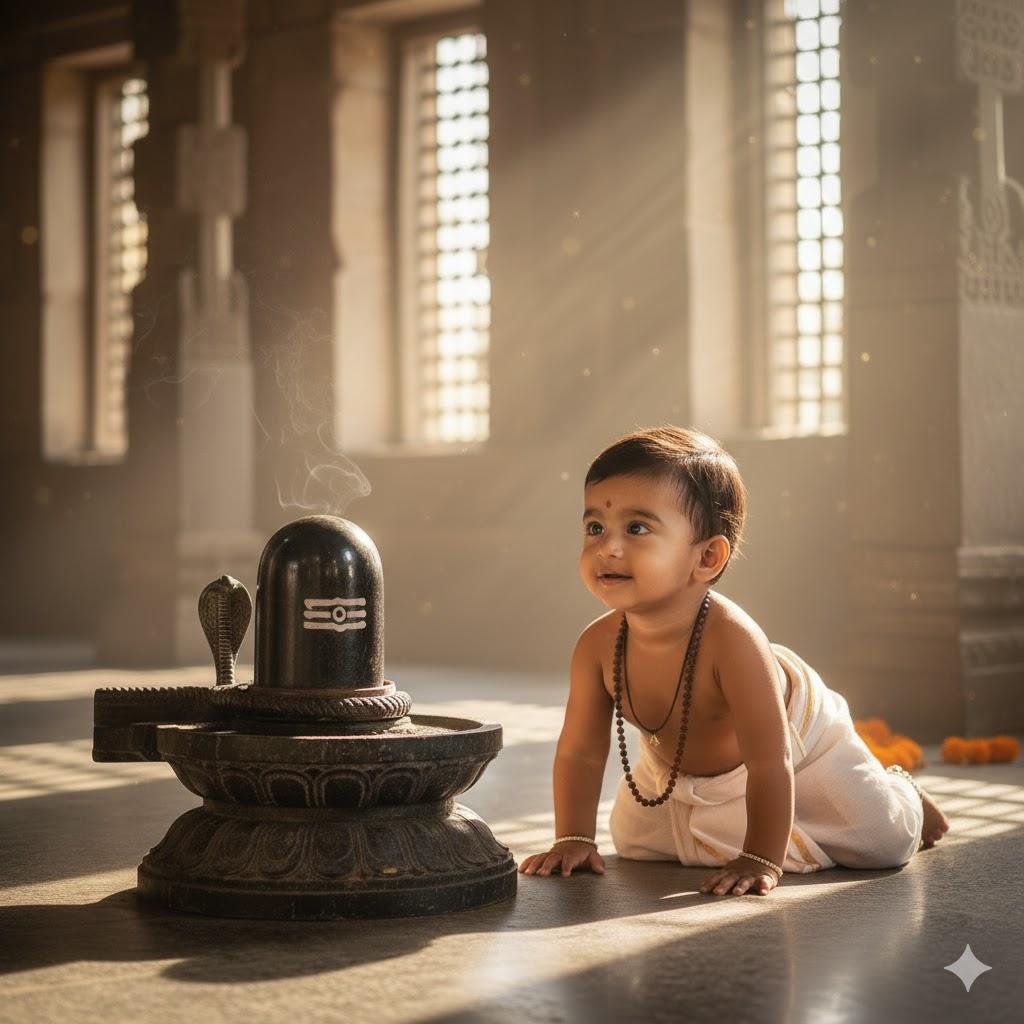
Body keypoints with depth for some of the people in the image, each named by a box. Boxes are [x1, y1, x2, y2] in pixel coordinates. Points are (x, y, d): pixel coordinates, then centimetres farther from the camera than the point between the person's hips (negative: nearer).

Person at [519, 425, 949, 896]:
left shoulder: (730, 638, -44)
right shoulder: (598, 645, -29)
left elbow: (769, 763, -40)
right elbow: (579, 752, -15)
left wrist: (761, 860, -39)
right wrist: (573, 839, -21)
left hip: (797, 737, -4)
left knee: (885, 842, -7)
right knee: (634, 842, 11)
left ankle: (900, 792, 30)